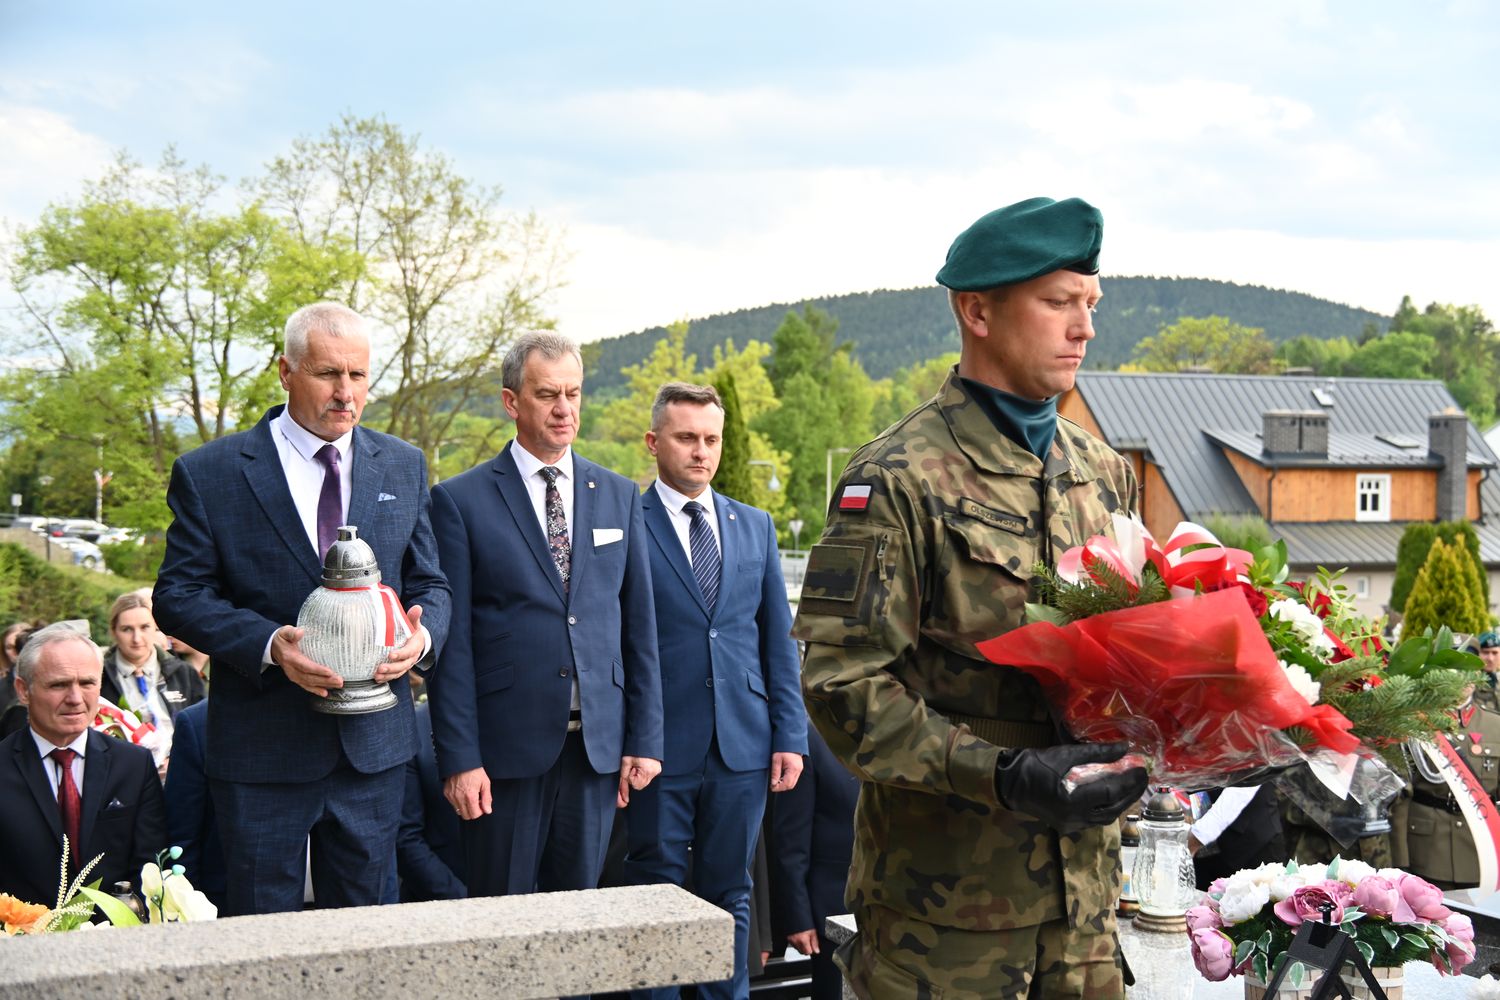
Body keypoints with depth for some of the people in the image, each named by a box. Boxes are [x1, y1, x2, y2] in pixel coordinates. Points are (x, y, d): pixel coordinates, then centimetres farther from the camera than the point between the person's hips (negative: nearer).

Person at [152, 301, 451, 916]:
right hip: (261, 748, -3)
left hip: (375, 743, 3)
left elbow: (430, 583, 11)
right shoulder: (208, 474, -3)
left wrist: (421, 634, -12)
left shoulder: (403, 467, 8)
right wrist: (269, 644, -21)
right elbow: (179, 596, -5)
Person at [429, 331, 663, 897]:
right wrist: (459, 757, -9)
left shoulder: (619, 496, 10)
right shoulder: (460, 500, -2)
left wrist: (645, 739, 5)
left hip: (598, 745, 3)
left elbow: (639, 625, 10)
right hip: (506, 747, -3)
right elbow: (452, 642, -4)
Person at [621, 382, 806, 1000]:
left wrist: (791, 735, 6)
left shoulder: (756, 527, 12)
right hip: (660, 748, -4)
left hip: (743, 747, 4)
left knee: (729, 896, 12)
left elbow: (779, 640, 12)